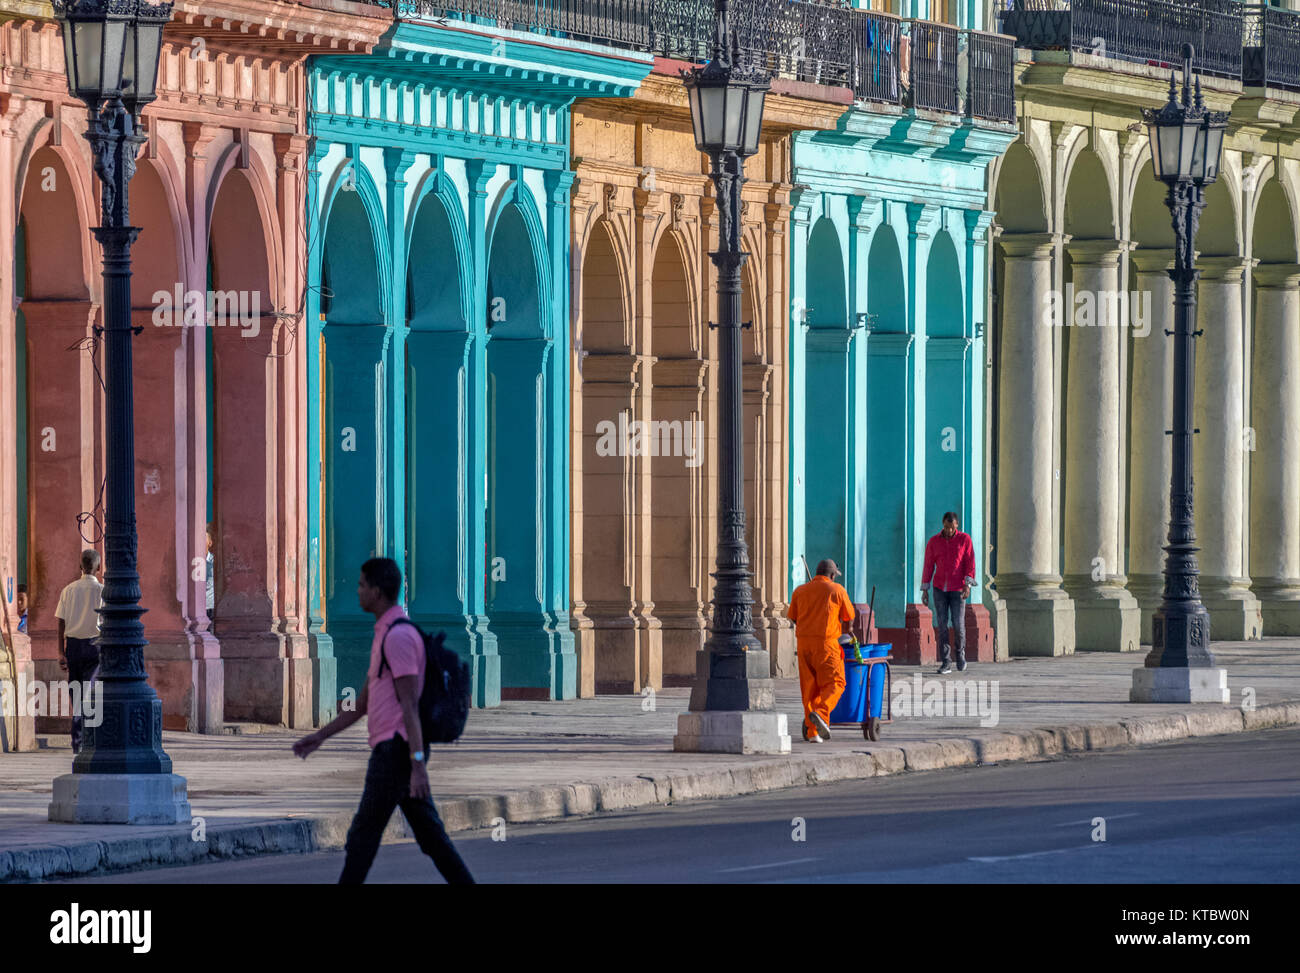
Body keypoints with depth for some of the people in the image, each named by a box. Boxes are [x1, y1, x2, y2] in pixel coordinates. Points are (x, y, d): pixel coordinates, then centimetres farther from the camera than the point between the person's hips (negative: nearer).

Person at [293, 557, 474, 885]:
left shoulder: (398, 636, -14)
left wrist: (417, 763, -25)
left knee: (363, 836, -4)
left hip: (395, 749, -10)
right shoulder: (385, 634, 19)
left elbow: (410, 704, -20)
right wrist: (320, 736, 27)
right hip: (392, 750, 10)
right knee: (431, 836, 7)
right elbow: (364, 703, 27)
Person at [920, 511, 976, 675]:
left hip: (958, 589, -2)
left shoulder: (965, 539, -2)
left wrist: (968, 584, -18)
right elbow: (928, 566, 5)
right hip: (940, 588, 2)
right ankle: (945, 663, 0)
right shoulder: (933, 542, 3)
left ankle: (960, 654, 20)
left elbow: (970, 563, -6)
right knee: (941, 625, -3)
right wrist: (924, 590, 2)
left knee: (958, 625, -6)